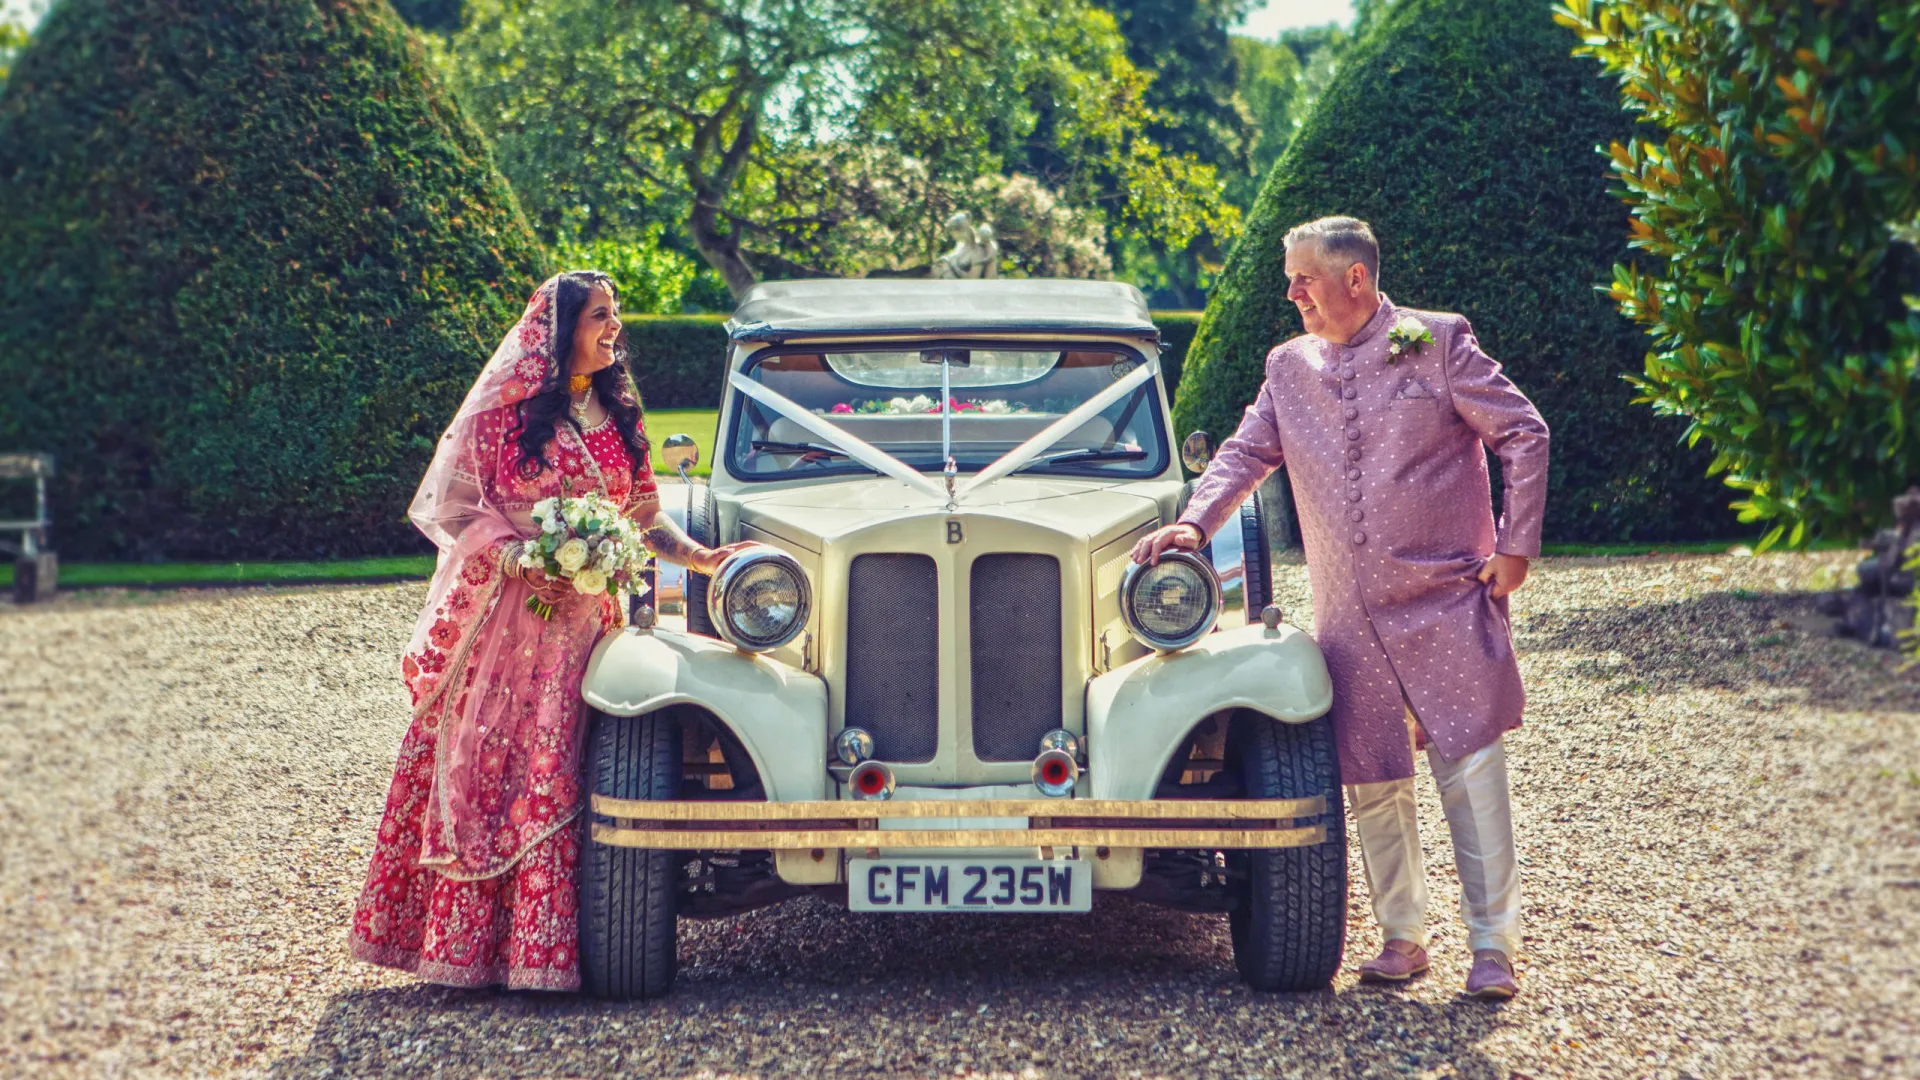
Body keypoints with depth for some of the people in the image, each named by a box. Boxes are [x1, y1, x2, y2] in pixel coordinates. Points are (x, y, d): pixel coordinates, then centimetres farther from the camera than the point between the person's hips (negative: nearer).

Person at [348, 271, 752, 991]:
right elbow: (455, 507, -3)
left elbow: (639, 515, 16)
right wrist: (516, 560, -17)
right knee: (482, 764, -5)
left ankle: (540, 946, -1)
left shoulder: (616, 416, 13)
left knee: (554, 770, -2)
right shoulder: (504, 410, -2)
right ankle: (464, 941, 0)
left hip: (583, 618, 4)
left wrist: (697, 556, 0)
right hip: (504, 609, -4)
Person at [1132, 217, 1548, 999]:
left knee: (1470, 768, -6)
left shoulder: (1438, 344, -1)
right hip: (1349, 615, 4)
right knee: (1373, 783, 6)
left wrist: (1516, 546, -6)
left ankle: (1492, 947, -1)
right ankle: (1402, 939, 19)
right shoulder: (1289, 367, 12)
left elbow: (1524, 434, -1)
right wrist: (1195, 523, -8)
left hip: (1447, 603, -4)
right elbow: (1247, 453, 11)